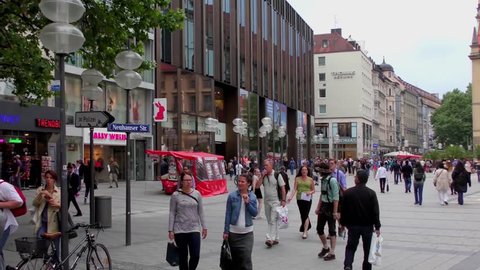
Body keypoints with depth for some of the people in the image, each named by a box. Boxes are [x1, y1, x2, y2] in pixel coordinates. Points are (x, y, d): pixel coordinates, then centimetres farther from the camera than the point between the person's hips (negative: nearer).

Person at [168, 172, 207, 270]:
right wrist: (170, 230, -4)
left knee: (195, 256, -6)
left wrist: (204, 227, 7)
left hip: (194, 229, 1)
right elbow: (172, 213, -1)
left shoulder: (197, 194, 4)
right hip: (180, 230, -1)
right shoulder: (175, 195, -2)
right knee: (183, 257, 6)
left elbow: (200, 212, 9)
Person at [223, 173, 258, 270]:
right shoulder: (232, 196, -4)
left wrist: (248, 202, -15)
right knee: (235, 259, 9)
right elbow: (228, 214, -2)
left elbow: (255, 213, -2)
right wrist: (226, 231, -3)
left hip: (247, 233, 0)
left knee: (246, 258, -7)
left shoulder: (252, 197, 1)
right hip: (233, 232, 0)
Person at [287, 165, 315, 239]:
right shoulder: (297, 179, 4)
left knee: (305, 215, -9)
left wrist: (310, 192, -14)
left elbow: (313, 190, 9)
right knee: (302, 214, 12)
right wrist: (291, 197, -17)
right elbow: (294, 189, -3)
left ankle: (305, 232, -8)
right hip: (299, 199, 2)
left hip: (307, 199, -2)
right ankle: (307, 226, 34)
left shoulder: (310, 180, 3)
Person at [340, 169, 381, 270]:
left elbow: (343, 210, -1)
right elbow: (376, 212, -9)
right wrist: (377, 227, -3)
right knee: (368, 249, 14)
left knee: (351, 247, 11)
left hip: (353, 225, 1)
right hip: (368, 226, 0)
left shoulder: (348, 192, -6)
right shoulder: (371, 193, -9)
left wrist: (342, 223, 11)